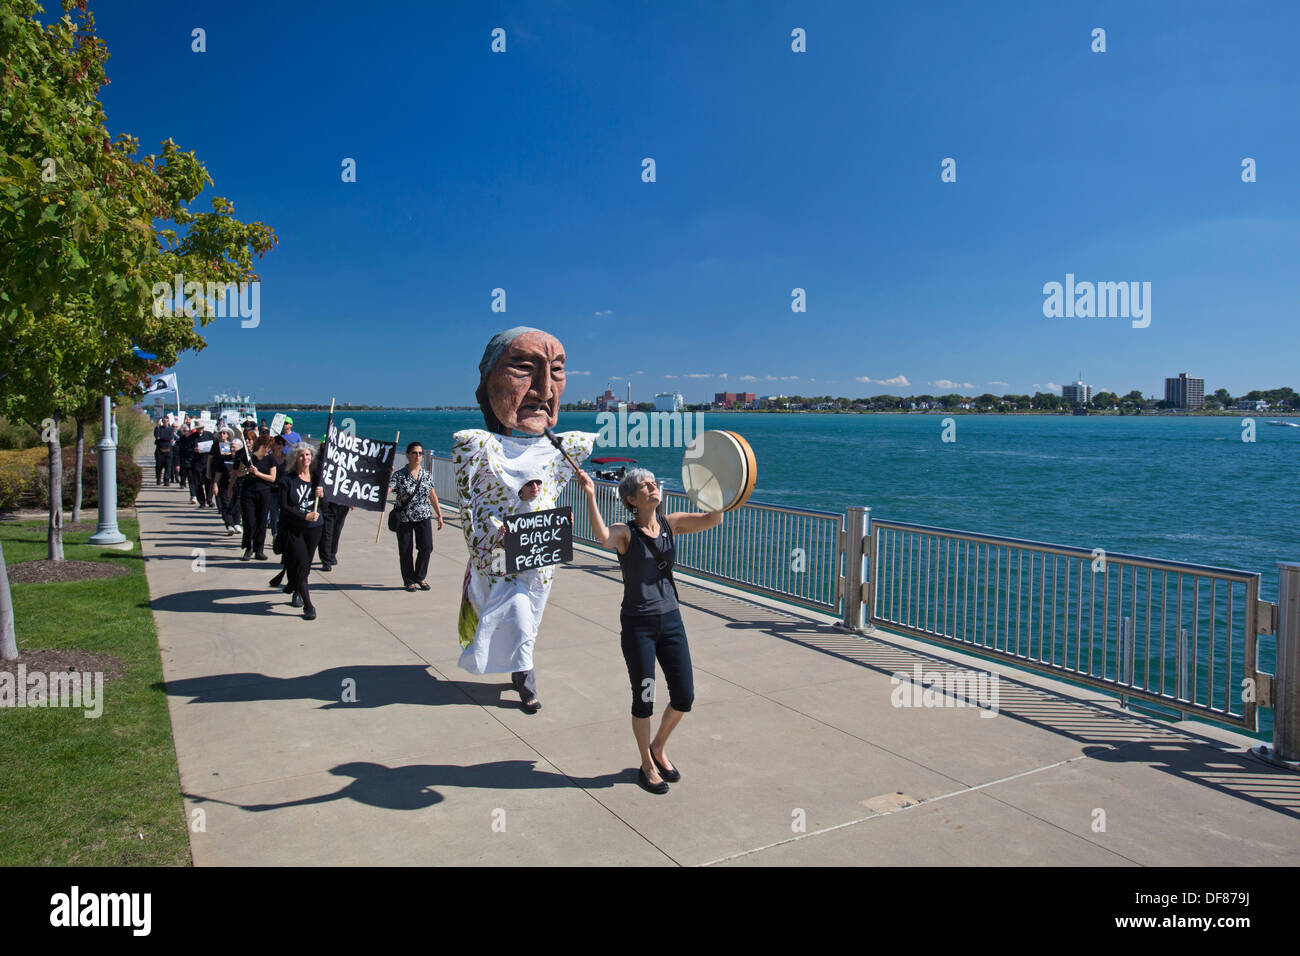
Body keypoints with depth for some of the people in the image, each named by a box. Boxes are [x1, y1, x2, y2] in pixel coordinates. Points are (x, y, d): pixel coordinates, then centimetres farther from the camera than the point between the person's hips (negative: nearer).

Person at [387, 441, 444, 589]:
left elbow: (433, 496, 13)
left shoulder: (427, 474, 5)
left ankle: (420, 577, 18)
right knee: (405, 550, 4)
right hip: (404, 517, -2)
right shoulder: (399, 475, -7)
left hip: (423, 516, 3)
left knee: (426, 547, -5)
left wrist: (439, 515, 13)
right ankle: (409, 581, 22)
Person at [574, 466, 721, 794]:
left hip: (670, 620, 5)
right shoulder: (626, 533, -11)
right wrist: (591, 496, -42)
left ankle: (659, 748, 35)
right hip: (638, 625, -5)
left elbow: (713, 519, -6)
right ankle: (647, 765, 28)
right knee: (644, 699, 5)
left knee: (684, 696, 7)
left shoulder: (670, 524, 3)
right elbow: (602, 537, -34)